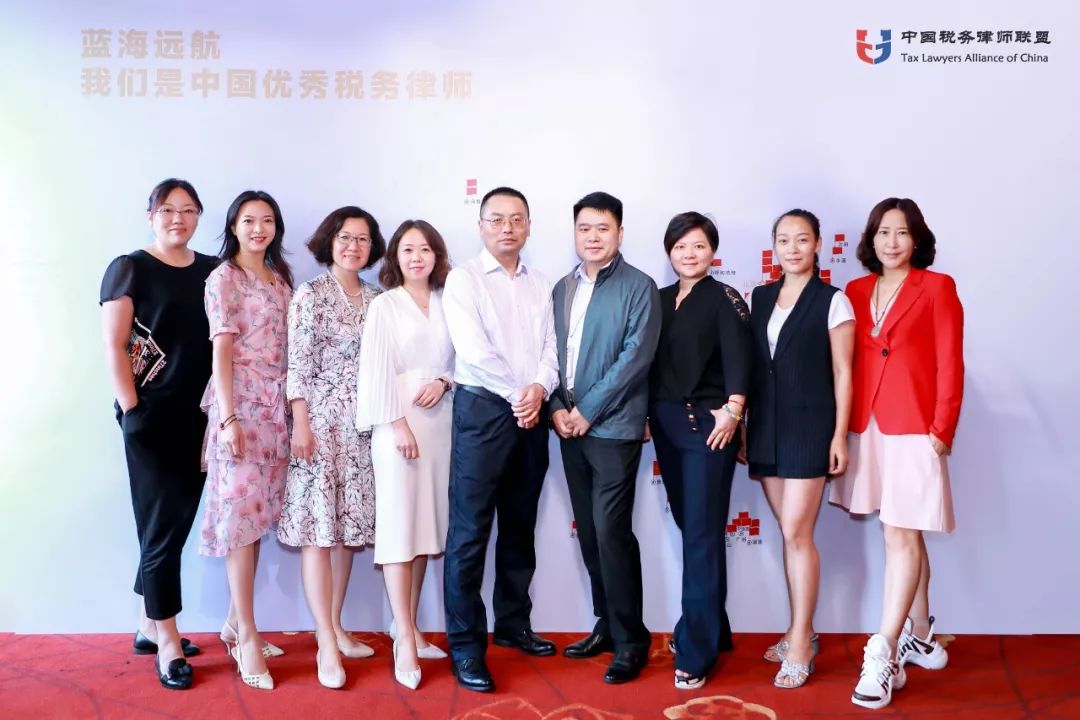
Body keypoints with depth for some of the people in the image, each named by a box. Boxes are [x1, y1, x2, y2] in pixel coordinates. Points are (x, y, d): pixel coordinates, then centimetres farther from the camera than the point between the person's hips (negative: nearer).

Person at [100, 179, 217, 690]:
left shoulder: (212, 271, 10)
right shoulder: (130, 269, -2)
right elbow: (113, 346, -7)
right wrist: (131, 411, -13)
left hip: (199, 415, 5)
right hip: (152, 416, -5)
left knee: (179, 520, 11)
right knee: (162, 523, -1)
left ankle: (149, 624, 26)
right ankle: (167, 640, 8)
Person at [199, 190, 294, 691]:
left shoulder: (280, 278, 16)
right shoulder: (223, 277, -2)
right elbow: (221, 351, -8)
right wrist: (228, 417, -16)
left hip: (276, 402, 6)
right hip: (240, 402, -6)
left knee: (258, 510, 8)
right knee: (240, 509, -5)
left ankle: (237, 623, 18)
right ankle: (247, 637, -1)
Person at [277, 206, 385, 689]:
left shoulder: (376, 300, 10)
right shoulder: (309, 295, -3)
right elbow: (297, 364, -7)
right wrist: (301, 424, -12)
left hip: (361, 423, 5)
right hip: (319, 419, -5)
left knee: (349, 524, 8)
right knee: (317, 525, -5)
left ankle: (336, 628, 19)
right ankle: (326, 645, -3)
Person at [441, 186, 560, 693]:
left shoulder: (541, 286, 14)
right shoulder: (463, 278, -1)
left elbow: (551, 347, 6)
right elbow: (474, 349, -13)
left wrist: (539, 389, -13)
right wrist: (517, 394, -12)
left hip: (532, 414, 5)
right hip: (483, 409, -5)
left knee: (521, 528, 13)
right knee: (470, 532, -4)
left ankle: (513, 625, 27)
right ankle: (465, 646, 4)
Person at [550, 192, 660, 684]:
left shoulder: (639, 287, -4)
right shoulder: (562, 288, 13)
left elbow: (637, 355, -13)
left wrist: (588, 410, -14)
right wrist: (557, 406, -3)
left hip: (613, 427, -6)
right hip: (569, 427, 6)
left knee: (611, 532, -6)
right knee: (589, 532, 11)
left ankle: (630, 640, 8)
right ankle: (606, 624, 25)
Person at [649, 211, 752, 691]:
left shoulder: (725, 298, -3)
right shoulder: (660, 299, 12)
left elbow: (737, 357, -14)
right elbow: (652, 360, 11)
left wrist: (733, 410, -23)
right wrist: (645, 413, 5)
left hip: (707, 423, -6)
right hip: (666, 423, 6)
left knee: (702, 534, -5)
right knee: (688, 527, 12)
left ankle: (696, 651, 1)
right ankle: (711, 628, 27)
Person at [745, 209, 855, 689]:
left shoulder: (833, 301, -3)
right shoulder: (758, 298, 11)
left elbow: (842, 373, -4)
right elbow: (746, 365, 11)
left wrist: (840, 436, -9)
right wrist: (740, 424, 8)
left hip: (809, 426, -5)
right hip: (765, 427, 5)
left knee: (796, 532, -7)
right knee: (790, 533, 11)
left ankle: (800, 645, 3)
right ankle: (801, 632, 23)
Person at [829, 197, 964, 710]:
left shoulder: (937, 287, -1)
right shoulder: (856, 291, 11)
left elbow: (950, 363, -4)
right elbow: (847, 363, 10)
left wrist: (942, 428, -10)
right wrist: (841, 426, 5)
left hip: (914, 426, -4)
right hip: (866, 427, 5)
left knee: (901, 536, -6)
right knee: (904, 535, 14)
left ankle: (883, 654, -4)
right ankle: (920, 636, 27)